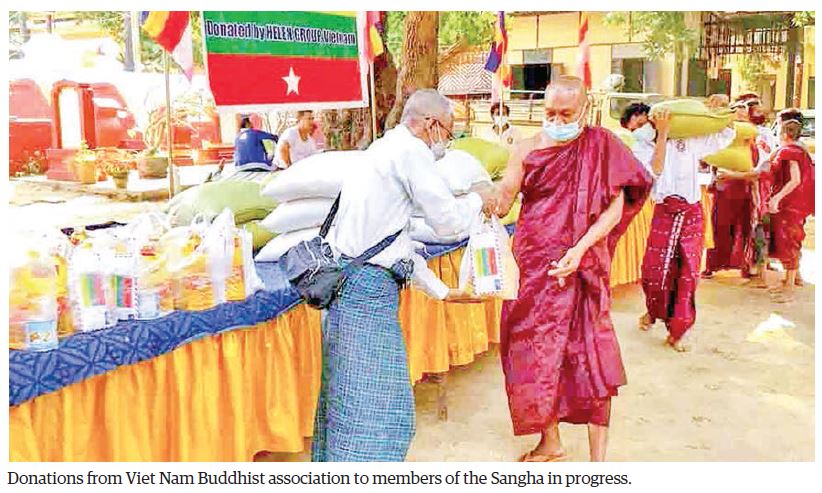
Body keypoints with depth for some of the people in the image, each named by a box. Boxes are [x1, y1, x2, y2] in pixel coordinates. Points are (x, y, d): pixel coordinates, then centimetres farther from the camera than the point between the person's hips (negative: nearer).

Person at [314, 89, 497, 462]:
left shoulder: (383, 149, 22)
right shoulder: (412, 151, -8)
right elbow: (449, 221, -10)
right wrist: (478, 199, 12)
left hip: (344, 281, 10)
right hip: (369, 288, -10)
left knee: (346, 396, 16)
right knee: (374, 405, -6)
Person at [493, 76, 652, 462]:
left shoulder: (600, 145, -1)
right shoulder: (528, 150, 4)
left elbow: (615, 208, -5)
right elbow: (502, 203, -3)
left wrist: (580, 248, -18)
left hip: (581, 267, -3)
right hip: (533, 265, 3)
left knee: (589, 356, -3)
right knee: (537, 353, 9)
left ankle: (598, 458, 7)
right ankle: (550, 442, 27)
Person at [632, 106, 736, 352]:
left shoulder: (689, 143, 9)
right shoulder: (642, 149, 3)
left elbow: (726, 135, 10)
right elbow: (656, 170, -16)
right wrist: (663, 133, -17)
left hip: (692, 214, 1)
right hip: (665, 213, -1)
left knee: (688, 274, 1)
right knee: (655, 270, -2)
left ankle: (676, 332, 12)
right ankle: (653, 312, 31)